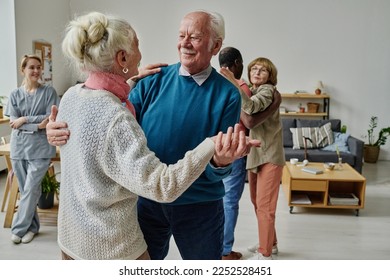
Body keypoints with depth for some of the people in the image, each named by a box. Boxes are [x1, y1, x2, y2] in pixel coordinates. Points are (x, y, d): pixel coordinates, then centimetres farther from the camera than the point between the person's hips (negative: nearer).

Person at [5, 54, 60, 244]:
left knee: (31, 189, -4)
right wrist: (37, 125, -16)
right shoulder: (15, 95, 7)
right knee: (25, 190, 9)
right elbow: (13, 123, -4)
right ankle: (32, 227, 23)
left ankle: (19, 229, 9)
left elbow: (51, 119, -8)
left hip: (40, 147, -3)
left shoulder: (49, 92, 0)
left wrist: (26, 119, -11)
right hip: (19, 147, 3)